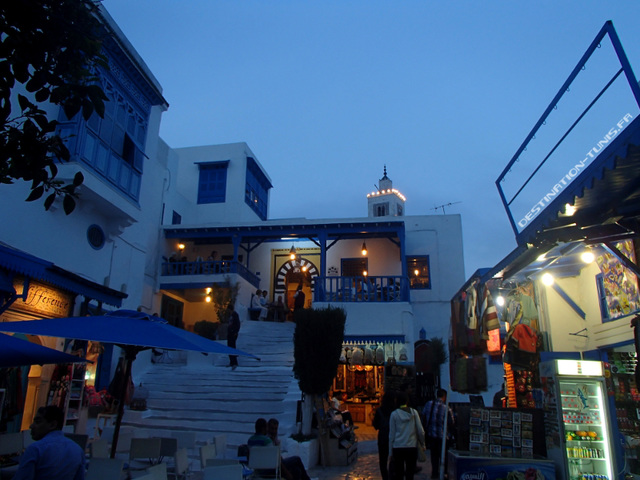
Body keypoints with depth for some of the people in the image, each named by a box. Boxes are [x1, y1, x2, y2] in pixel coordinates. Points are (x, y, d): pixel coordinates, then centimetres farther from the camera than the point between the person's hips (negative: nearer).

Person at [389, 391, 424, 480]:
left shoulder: (394, 414, -1)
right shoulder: (413, 412, 0)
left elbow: (391, 435, 2)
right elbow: (421, 431, 0)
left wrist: (390, 453, 8)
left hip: (398, 448, -1)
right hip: (412, 447, 1)